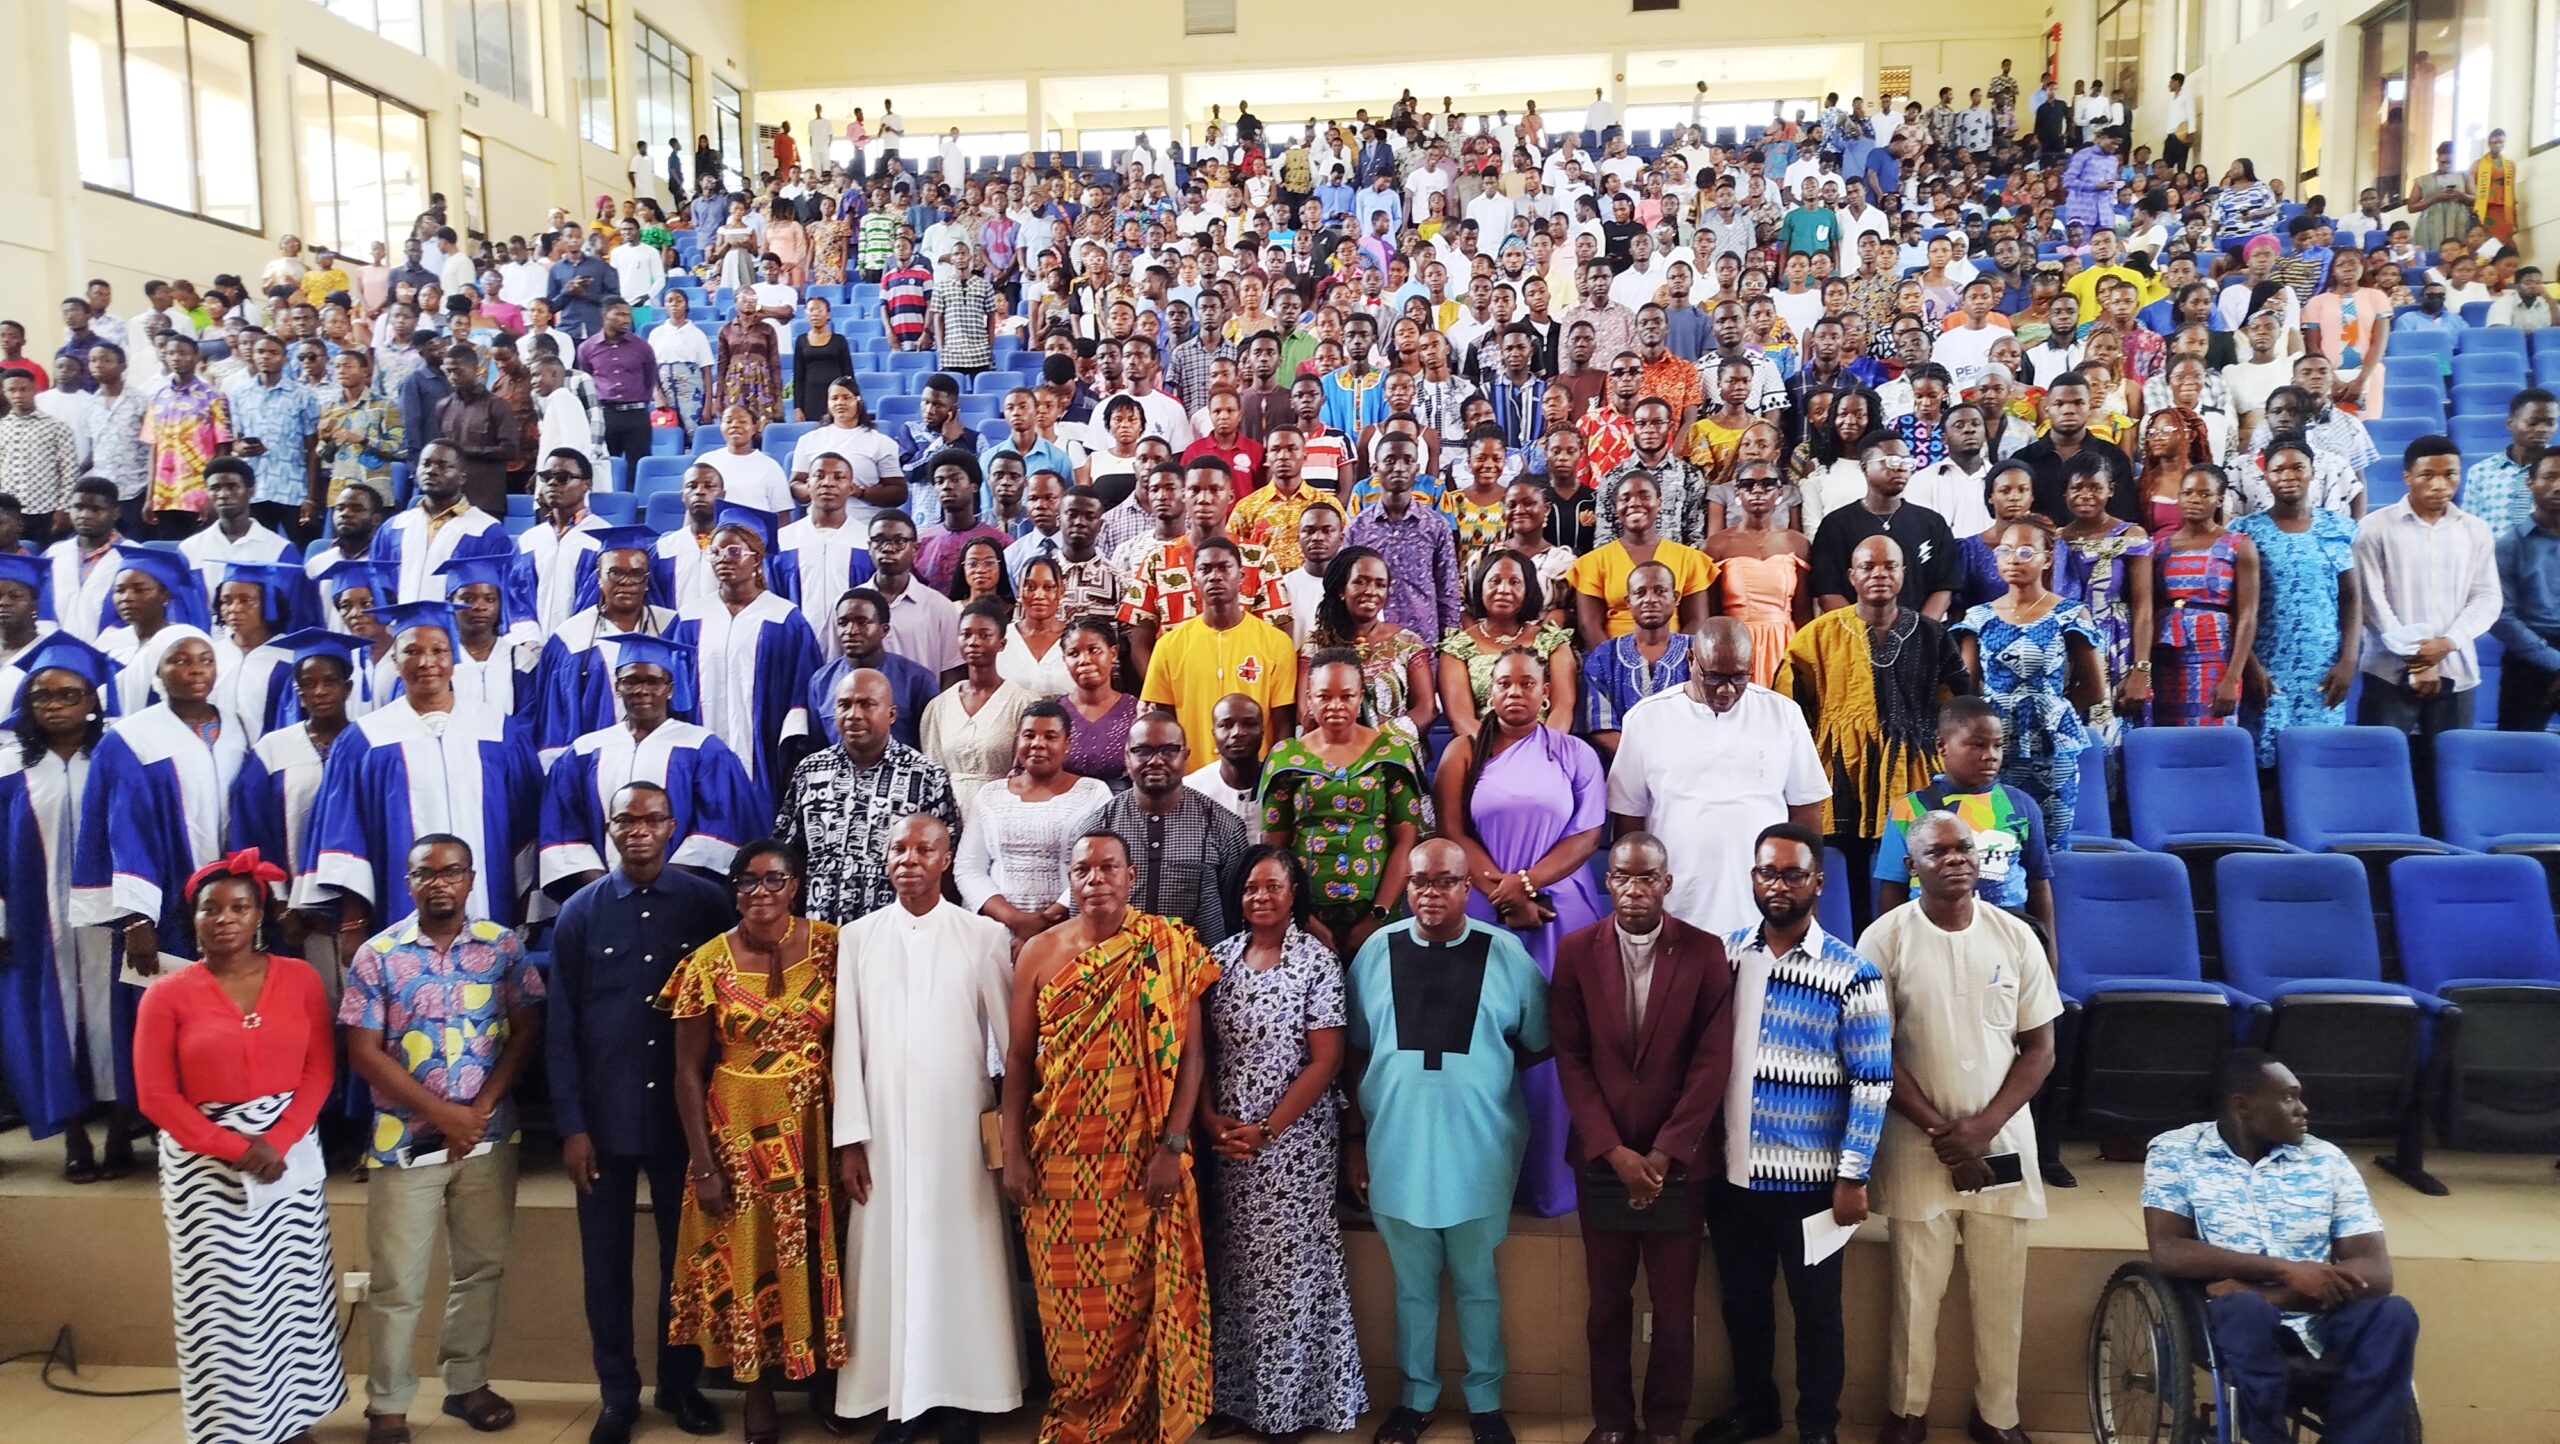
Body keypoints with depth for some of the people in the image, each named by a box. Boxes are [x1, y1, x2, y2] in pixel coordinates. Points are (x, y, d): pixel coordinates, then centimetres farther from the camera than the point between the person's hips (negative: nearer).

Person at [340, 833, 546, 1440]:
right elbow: (363, 1053, -7)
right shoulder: (377, 954, -4)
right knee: (397, 1282, 5)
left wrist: (481, 1109, -11)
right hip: (404, 1140, -1)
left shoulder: (503, 946, 0)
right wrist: (441, 1112, -14)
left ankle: (467, 1383, 27)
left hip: (488, 1137, 2)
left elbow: (526, 1031, -1)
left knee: (481, 1268, 12)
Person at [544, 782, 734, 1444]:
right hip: (605, 1116, 1)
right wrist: (571, 1125, -3)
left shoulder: (708, 903, -2)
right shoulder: (580, 912, 1)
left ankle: (682, 1384, 27)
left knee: (685, 1257, 11)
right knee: (606, 1263, 9)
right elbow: (561, 1025, 2)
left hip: (685, 1114, -1)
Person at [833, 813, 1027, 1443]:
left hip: (960, 1130, -1)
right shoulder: (857, 938, 4)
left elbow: (1013, 1036, 0)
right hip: (884, 1130, 2)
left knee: (960, 1257, 2)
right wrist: (849, 1137, -1)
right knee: (888, 1258, 4)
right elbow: (847, 1042, 3)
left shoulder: (985, 937, -2)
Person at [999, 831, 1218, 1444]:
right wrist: (1014, 1153, 0)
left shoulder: (1168, 948, -3)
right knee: (1069, 1292, 9)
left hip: (1141, 1157, -1)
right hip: (1060, 1158, 2)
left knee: (1142, 1291, 4)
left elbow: (1191, 1052, -4)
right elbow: (1018, 1057, 4)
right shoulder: (1041, 951, 2)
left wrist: (1174, 1147, -11)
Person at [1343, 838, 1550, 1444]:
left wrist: (1482, 1070, -2)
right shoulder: (1376, 952, -1)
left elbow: (1539, 1047, 6)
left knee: (1478, 1285, 14)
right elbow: (1356, 1054, 5)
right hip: (1396, 1150, 1)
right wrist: (1356, 1138, 5)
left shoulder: (1507, 955, -6)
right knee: (1412, 1285, 16)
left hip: (1478, 1155, -1)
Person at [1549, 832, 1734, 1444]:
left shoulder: (1705, 952, -5)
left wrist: (1663, 1153, -10)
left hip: (1676, 1162, -1)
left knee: (1675, 1306, 8)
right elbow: (1571, 1059, -3)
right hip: (1601, 1160, 1)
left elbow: (1712, 1063, -6)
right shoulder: (1575, 950, -2)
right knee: (1608, 1301, 12)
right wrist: (1613, 1151, -10)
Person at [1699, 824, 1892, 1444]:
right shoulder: (1723, 955, 1)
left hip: (1807, 1180, -3)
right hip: (1730, 1172, 3)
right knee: (1741, 1301, 18)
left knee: (1815, 1310, 12)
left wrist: (1853, 1177, -10)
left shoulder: (1852, 975, -10)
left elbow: (1872, 1084, -9)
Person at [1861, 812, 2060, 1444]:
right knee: (1915, 1288, 5)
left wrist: (1984, 1127, -9)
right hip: (1917, 1144, -2)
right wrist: (1939, 1130, -10)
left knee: (2001, 1291, 8)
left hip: (2003, 1140, 2)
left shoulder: (2015, 937, 0)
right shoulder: (1886, 939, -7)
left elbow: (2039, 1048, 3)